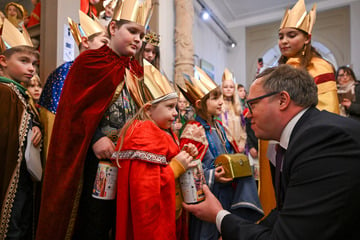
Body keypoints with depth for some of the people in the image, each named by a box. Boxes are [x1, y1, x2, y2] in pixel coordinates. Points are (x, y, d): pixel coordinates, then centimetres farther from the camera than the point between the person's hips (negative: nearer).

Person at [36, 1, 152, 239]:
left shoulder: (137, 70, 13)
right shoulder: (89, 61, -2)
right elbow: (74, 107, -8)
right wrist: (95, 139, -17)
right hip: (97, 155, -5)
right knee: (94, 221, 4)